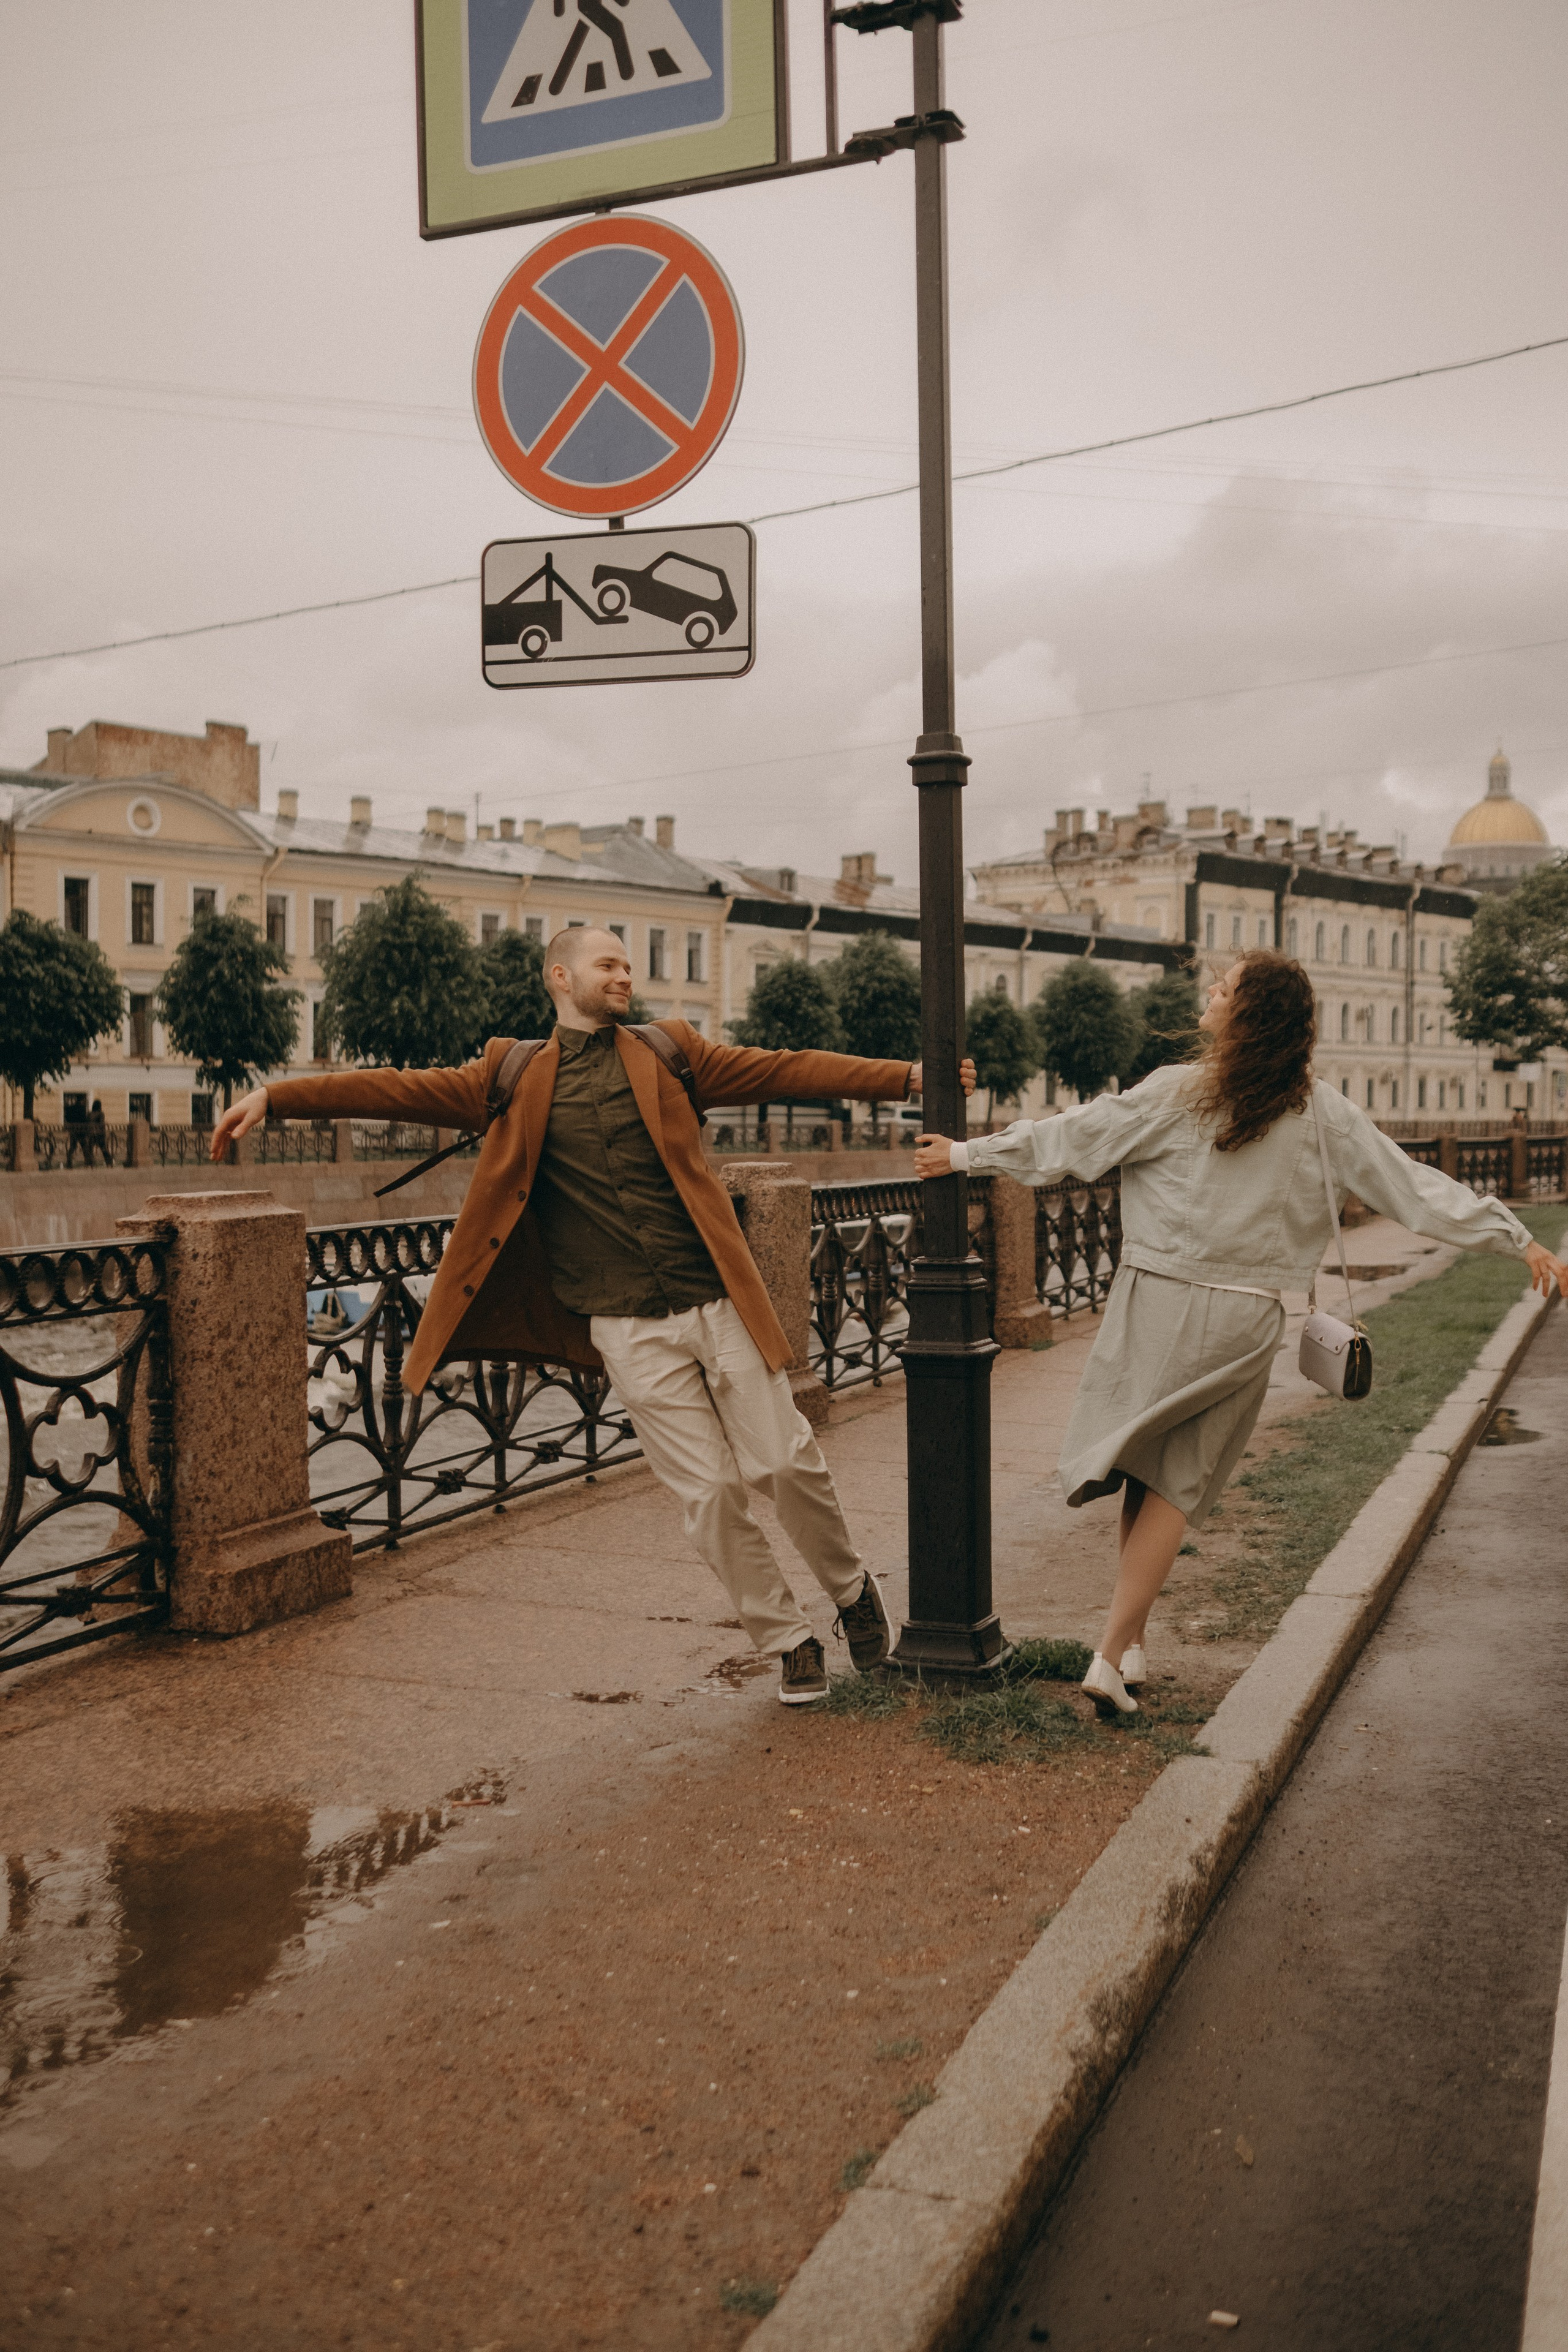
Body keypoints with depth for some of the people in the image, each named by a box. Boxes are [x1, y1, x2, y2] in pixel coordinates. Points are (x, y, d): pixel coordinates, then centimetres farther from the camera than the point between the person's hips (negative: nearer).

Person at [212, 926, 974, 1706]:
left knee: (786, 1463, 3)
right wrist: (275, 1097, -4)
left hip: (716, 1301, 1)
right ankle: (787, 1642, 19)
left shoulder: (667, 1052, 9)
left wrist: (907, 1076, -1)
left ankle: (851, 1589, 31)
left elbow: (787, 1071, 5)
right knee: (708, 1494, 0)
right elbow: (401, 1089, 4)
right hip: (630, 1328, -1)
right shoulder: (515, 1078, 8)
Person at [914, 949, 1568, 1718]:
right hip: (1244, 1319, 2)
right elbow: (1411, 1185, 1)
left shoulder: (1178, 1093, -7)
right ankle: (1115, 1653, 3)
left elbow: (1068, 1141, -2)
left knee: (1143, 1472, 12)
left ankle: (1127, 1648, 13)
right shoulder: (1319, 1110, -1)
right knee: (1175, 1486, 8)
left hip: (1159, 1300, -1)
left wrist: (966, 1154, 9)